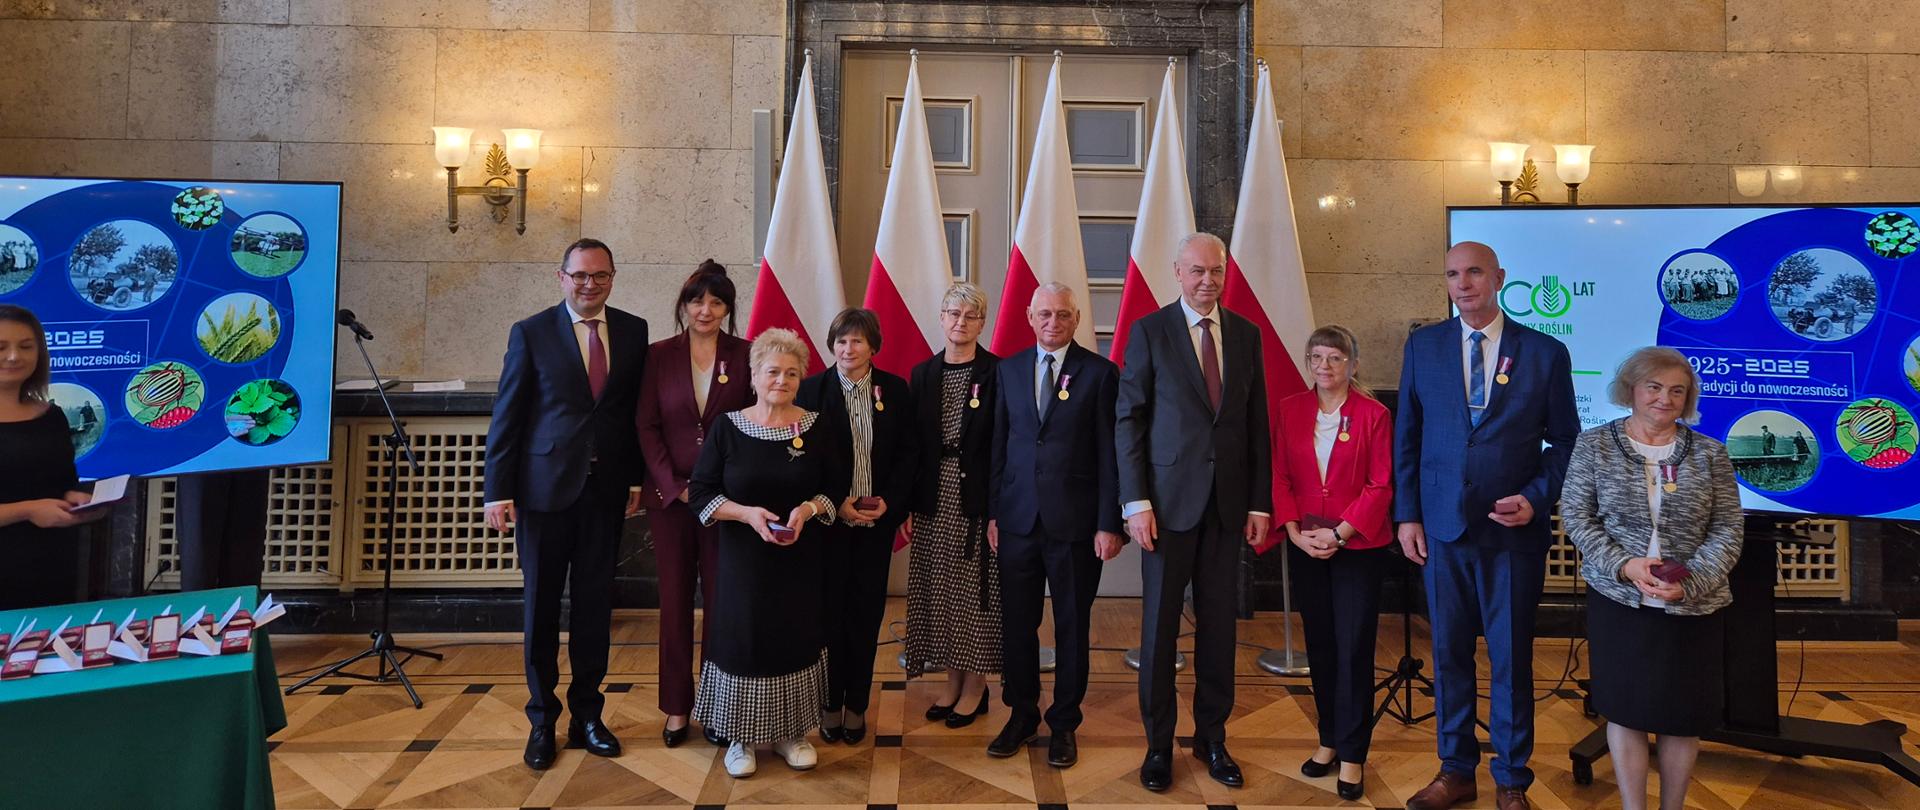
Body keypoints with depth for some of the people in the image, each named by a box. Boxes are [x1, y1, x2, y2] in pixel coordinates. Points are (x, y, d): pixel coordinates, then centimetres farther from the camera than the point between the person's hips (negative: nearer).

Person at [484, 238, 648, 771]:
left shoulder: (633, 331, 4)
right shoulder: (530, 333, -2)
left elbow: (639, 409, 7)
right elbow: (506, 415, -3)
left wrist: (637, 478, 2)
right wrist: (499, 491, -6)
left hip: (606, 489, 2)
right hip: (545, 487, -2)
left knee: (595, 605, 10)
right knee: (541, 606, 9)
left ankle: (587, 715, 25)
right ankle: (542, 721, 25)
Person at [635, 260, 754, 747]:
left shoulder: (744, 356, 0)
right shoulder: (659, 356, 3)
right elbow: (646, 427, 1)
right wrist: (675, 486, -8)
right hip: (669, 495, 1)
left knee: (722, 599, 4)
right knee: (675, 599, 8)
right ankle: (676, 707, 21)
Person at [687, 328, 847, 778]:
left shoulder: (817, 429, 0)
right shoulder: (727, 428, -3)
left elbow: (837, 489, 4)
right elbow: (701, 494, -4)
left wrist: (809, 509, -16)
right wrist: (746, 513, -19)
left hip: (801, 562, 1)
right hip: (744, 560, -1)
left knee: (796, 638, 7)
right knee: (744, 639, 4)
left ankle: (791, 731, 26)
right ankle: (741, 736, 22)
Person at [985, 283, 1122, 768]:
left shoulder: (1100, 373, -2)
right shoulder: (1009, 370, 8)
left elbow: (1110, 454, -4)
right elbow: (998, 444, 9)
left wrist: (1109, 524, -8)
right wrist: (992, 512, 5)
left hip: (1075, 521, -2)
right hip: (1017, 518, 3)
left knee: (1072, 626, 9)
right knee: (1017, 623, 10)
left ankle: (1064, 724, 25)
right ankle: (1022, 715, 29)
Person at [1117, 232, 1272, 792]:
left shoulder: (1246, 334, 9)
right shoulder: (1150, 331, -2)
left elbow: (1257, 424, 10)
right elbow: (1127, 420, -4)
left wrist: (1260, 502, 5)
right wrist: (1136, 502, -11)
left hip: (1228, 501, 3)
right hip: (1170, 499, -3)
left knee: (1219, 623, 10)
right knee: (1160, 623, 5)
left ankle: (1212, 738, 26)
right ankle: (1158, 743, 21)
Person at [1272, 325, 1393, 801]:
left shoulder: (1374, 414, -5)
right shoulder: (1290, 410, 4)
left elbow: (1380, 486, -7)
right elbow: (1280, 476, 4)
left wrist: (1340, 533, -15)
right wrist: (1294, 530, -8)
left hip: (1358, 547, -3)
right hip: (1305, 546, 3)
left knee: (1354, 649, 0)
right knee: (1319, 646, 12)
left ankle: (1352, 754, 13)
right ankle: (1329, 738, 26)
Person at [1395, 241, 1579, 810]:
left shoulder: (1546, 353, 0)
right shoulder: (1423, 346, 4)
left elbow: (1564, 441, 5)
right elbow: (1406, 437, 6)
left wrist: (1537, 498, -10)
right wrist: (1407, 515, 1)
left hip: (1515, 529, -1)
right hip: (1442, 526, 2)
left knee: (1511, 657, 9)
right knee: (1448, 652, 10)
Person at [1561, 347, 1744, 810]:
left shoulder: (1710, 454, 2)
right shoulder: (1594, 445, -1)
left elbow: (1729, 530, -1)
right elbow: (1575, 516, -3)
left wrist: (1690, 583, -16)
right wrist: (1625, 565, -17)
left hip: (1693, 608, 1)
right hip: (1617, 600, -1)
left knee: (1684, 714, 10)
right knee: (1625, 708, 6)